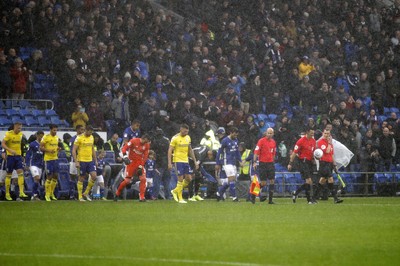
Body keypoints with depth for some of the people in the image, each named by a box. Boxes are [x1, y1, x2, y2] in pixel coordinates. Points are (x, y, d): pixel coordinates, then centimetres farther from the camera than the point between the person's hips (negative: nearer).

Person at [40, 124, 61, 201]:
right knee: (49, 177, -4)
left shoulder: (56, 138, 12)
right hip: (48, 159, -7)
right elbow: (41, 148, -11)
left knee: (55, 176, 7)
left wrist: (58, 149, 1)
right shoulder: (46, 137, -10)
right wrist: (49, 150, -25)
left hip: (55, 158, 7)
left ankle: (52, 193, 22)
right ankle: (47, 195, 6)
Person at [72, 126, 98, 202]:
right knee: (81, 178, 1)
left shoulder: (91, 137, 9)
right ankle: (80, 196, 11)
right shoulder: (79, 138, -10)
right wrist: (76, 162, -17)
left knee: (94, 176, -6)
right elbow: (74, 150, -11)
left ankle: (86, 193, 9)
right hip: (82, 161, -6)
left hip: (90, 161, 6)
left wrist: (95, 160, 17)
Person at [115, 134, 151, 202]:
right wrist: (125, 156, -30)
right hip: (131, 162, -4)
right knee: (127, 180, -6)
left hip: (140, 163, 4)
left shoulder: (147, 145, 0)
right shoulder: (134, 141, -12)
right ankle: (117, 193, 16)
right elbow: (124, 148, -13)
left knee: (143, 179, -12)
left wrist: (141, 166, -7)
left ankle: (141, 197, -8)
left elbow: (145, 157, 1)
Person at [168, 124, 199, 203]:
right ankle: (180, 198, 0)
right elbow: (170, 151, -10)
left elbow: (190, 150, 19)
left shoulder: (188, 138, 10)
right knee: (180, 179, -8)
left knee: (188, 179, 0)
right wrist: (169, 163, -17)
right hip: (178, 160, -6)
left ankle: (175, 191, 18)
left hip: (186, 161, 6)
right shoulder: (175, 138, -9)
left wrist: (195, 161, 15)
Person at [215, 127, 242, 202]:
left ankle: (219, 193, 20)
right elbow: (219, 152, -6)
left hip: (233, 163, 8)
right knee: (232, 179, -12)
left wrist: (240, 161, 13)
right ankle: (233, 196, -8)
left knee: (233, 180, 7)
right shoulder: (225, 141, -10)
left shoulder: (236, 141, 11)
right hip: (227, 162, -8)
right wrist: (217, 164, -6)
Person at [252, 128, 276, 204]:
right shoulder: (261, 141, -7)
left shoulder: (273, 142, 11)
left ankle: (270, 200, 3)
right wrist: (254, 162, -18)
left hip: (271, 163, 5)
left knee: (272, 181, -1)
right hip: (262, 163, -5)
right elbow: (256, 152, -11)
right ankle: (252, 195, 13)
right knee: (263, 183, -6)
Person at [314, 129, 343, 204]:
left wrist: (334, 164, 20)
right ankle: (335, 198, -16)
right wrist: (329, 143, -10)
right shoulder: (320, 142, -8)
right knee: (330, 179, -15)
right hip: (324, 163, -8)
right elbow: (327, 151, -19)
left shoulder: (330, 143, 17)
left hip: (329, 163, 8)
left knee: (323, 180, 12)